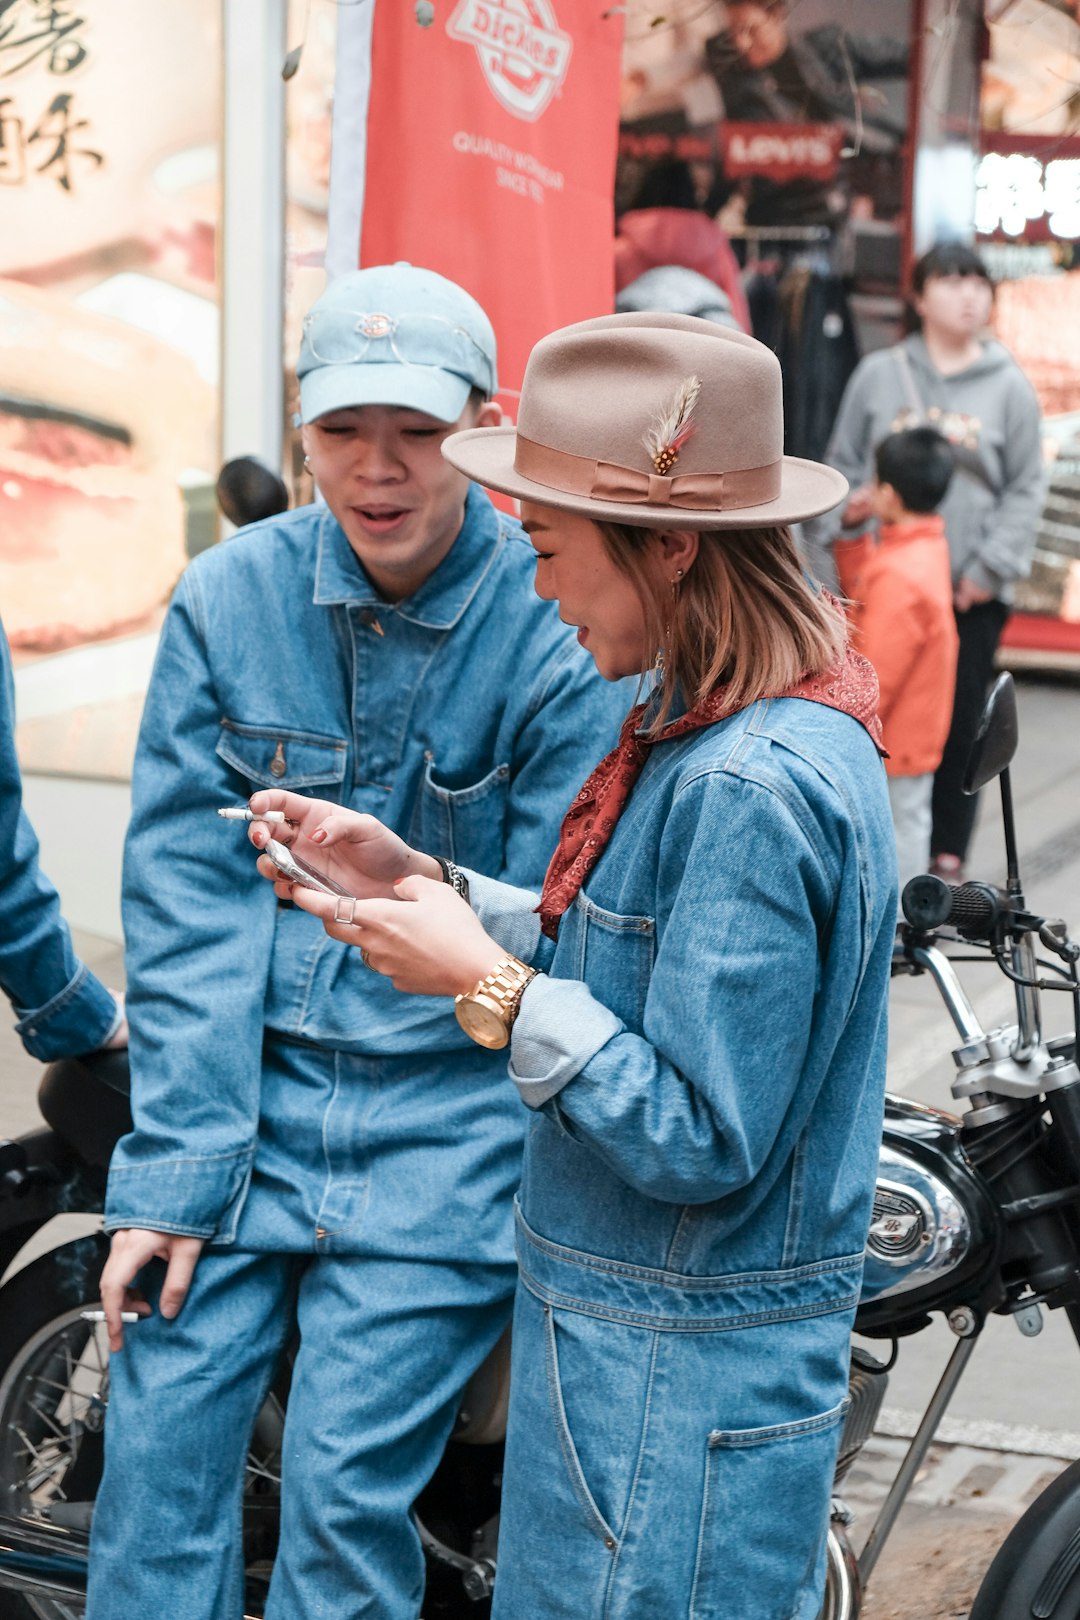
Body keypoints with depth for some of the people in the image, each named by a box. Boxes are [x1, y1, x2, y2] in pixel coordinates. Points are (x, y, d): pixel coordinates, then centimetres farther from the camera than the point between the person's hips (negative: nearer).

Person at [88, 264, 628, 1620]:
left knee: (347, 1487, -4)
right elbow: (187, 900, -2)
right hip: (242, 1087, 3)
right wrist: (171, 1173, -6)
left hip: (445, 1113, -3)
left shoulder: (567, 632, -9)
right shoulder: (227, 600, 0)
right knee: (156, 1446, 0)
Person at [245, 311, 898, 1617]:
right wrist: (423, 885, 7)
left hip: (676, 1385, -10)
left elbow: (699, 1141, -25)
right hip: (628, 1329, 10)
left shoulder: (752, 785, -26)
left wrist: (489, 988, -19)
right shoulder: (717, 733, 5)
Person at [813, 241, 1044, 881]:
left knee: (959, 722, 4)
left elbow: (1025, 488, 4)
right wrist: (844, 511, -7)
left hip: (972, 592, 0)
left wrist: (990, 567, -5)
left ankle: (948, 856, 15)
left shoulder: (1009, 386, 4)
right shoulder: (879, 374, 6)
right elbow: (843, 462, 13)